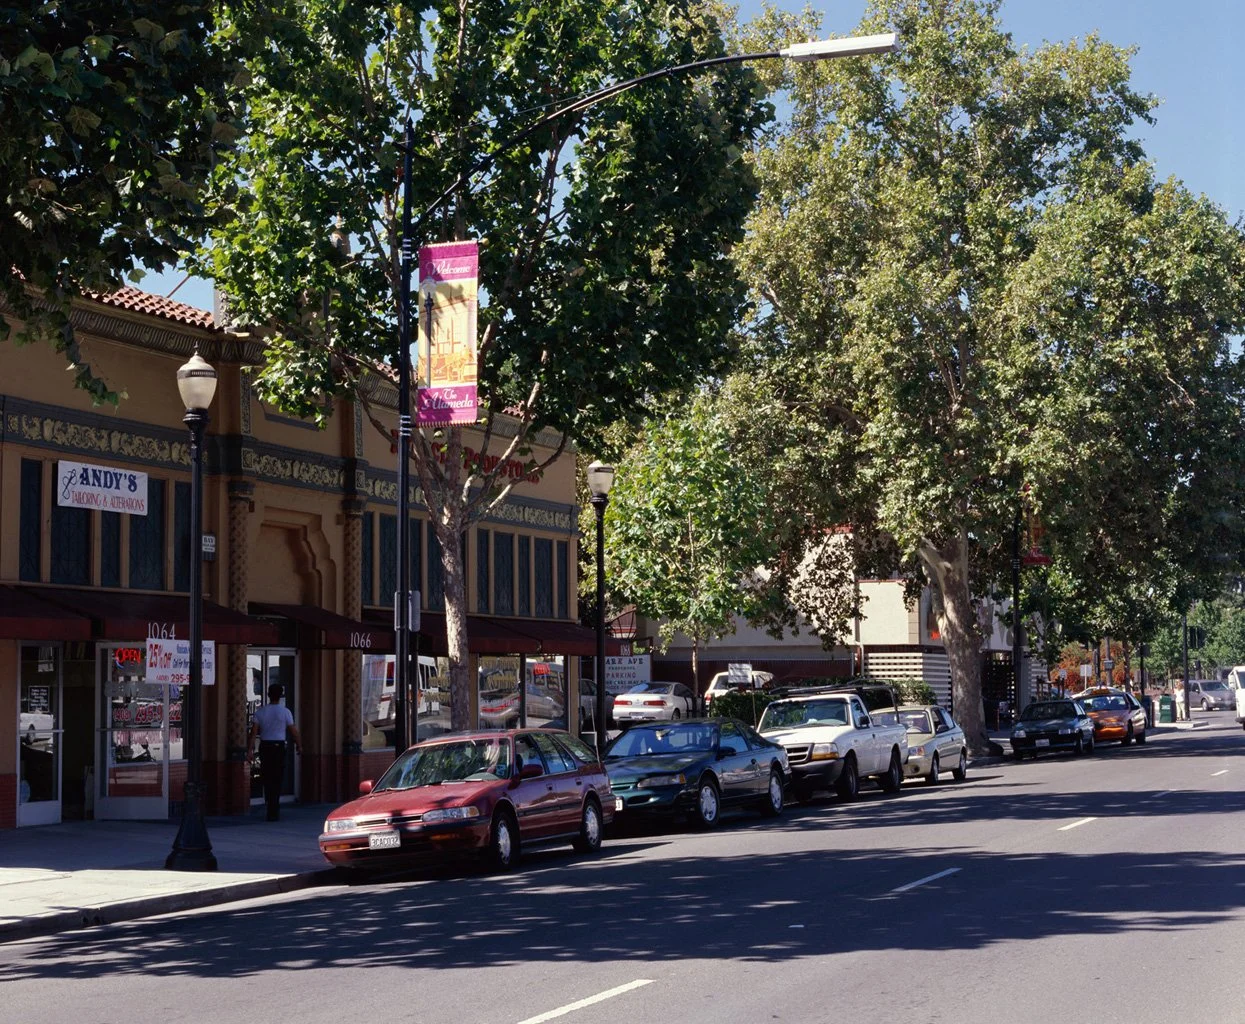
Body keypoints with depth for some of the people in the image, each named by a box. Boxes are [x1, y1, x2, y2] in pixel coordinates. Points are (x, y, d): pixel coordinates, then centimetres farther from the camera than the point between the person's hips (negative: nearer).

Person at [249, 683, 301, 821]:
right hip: (279, 746, -2)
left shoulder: (260, 711, 2)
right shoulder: (285, 712, -5)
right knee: (277, 779, -1)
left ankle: (270, 806, 22)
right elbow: (293, 731, -2)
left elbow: (254, 731, -5)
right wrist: (299, 746, 11)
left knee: (267, 778, 14)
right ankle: (273, 812, -6)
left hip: (264, 746, 3)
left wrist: (251, 749, -5)